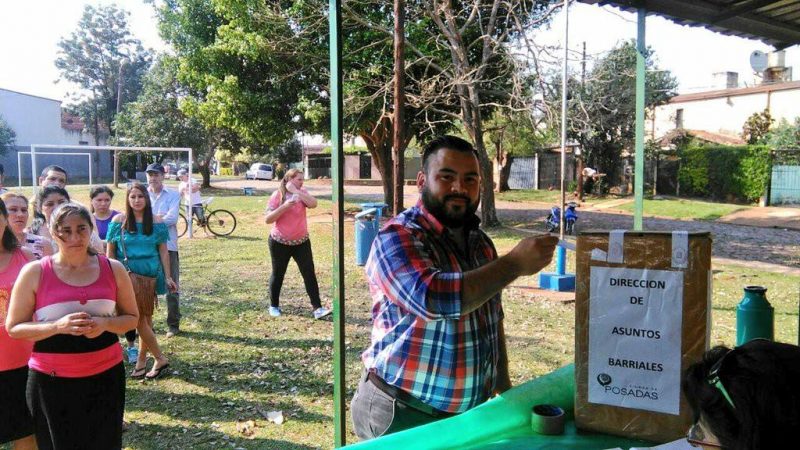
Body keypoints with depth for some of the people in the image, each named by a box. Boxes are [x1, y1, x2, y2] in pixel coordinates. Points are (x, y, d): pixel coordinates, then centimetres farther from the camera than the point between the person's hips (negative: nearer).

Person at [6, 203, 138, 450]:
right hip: (52, 381, -1)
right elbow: (13, 327, -3)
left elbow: (131, 318, 7)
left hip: (105, 375, 2)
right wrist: (58, 326, -20)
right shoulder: (34, 272, -6)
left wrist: (105, 324, -14)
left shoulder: (113, 269, 0)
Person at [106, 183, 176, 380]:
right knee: (139, 319, 2)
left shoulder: (156, 223, 2)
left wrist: (167, 277, 2)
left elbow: (163, 252, 5)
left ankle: (141, 360, 17)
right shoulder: (119, 221, 0)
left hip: (151, 275, 0)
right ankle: (160, 359, 12)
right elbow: (110, 251, 2)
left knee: (146, 317, 7)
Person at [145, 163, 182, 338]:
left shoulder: (173, 196, 1)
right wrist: (157, 218, -13)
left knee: (171, 287, 2)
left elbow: (172, 218, -12)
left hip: (167, 246, -2)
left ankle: (173, 325, 12)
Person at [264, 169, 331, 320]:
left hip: (301, 242, 3)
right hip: (280, 242, -3)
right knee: (278, 274, 10)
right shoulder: (277, 195, -8)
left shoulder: (302, 193, 2)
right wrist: (284, 206, -24)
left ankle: (317, 308, -3)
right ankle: (274, 306, 28)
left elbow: (313, 204, -18)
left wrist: (296, 191, -18)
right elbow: (267, 219, -13)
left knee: (309, 273, -3)